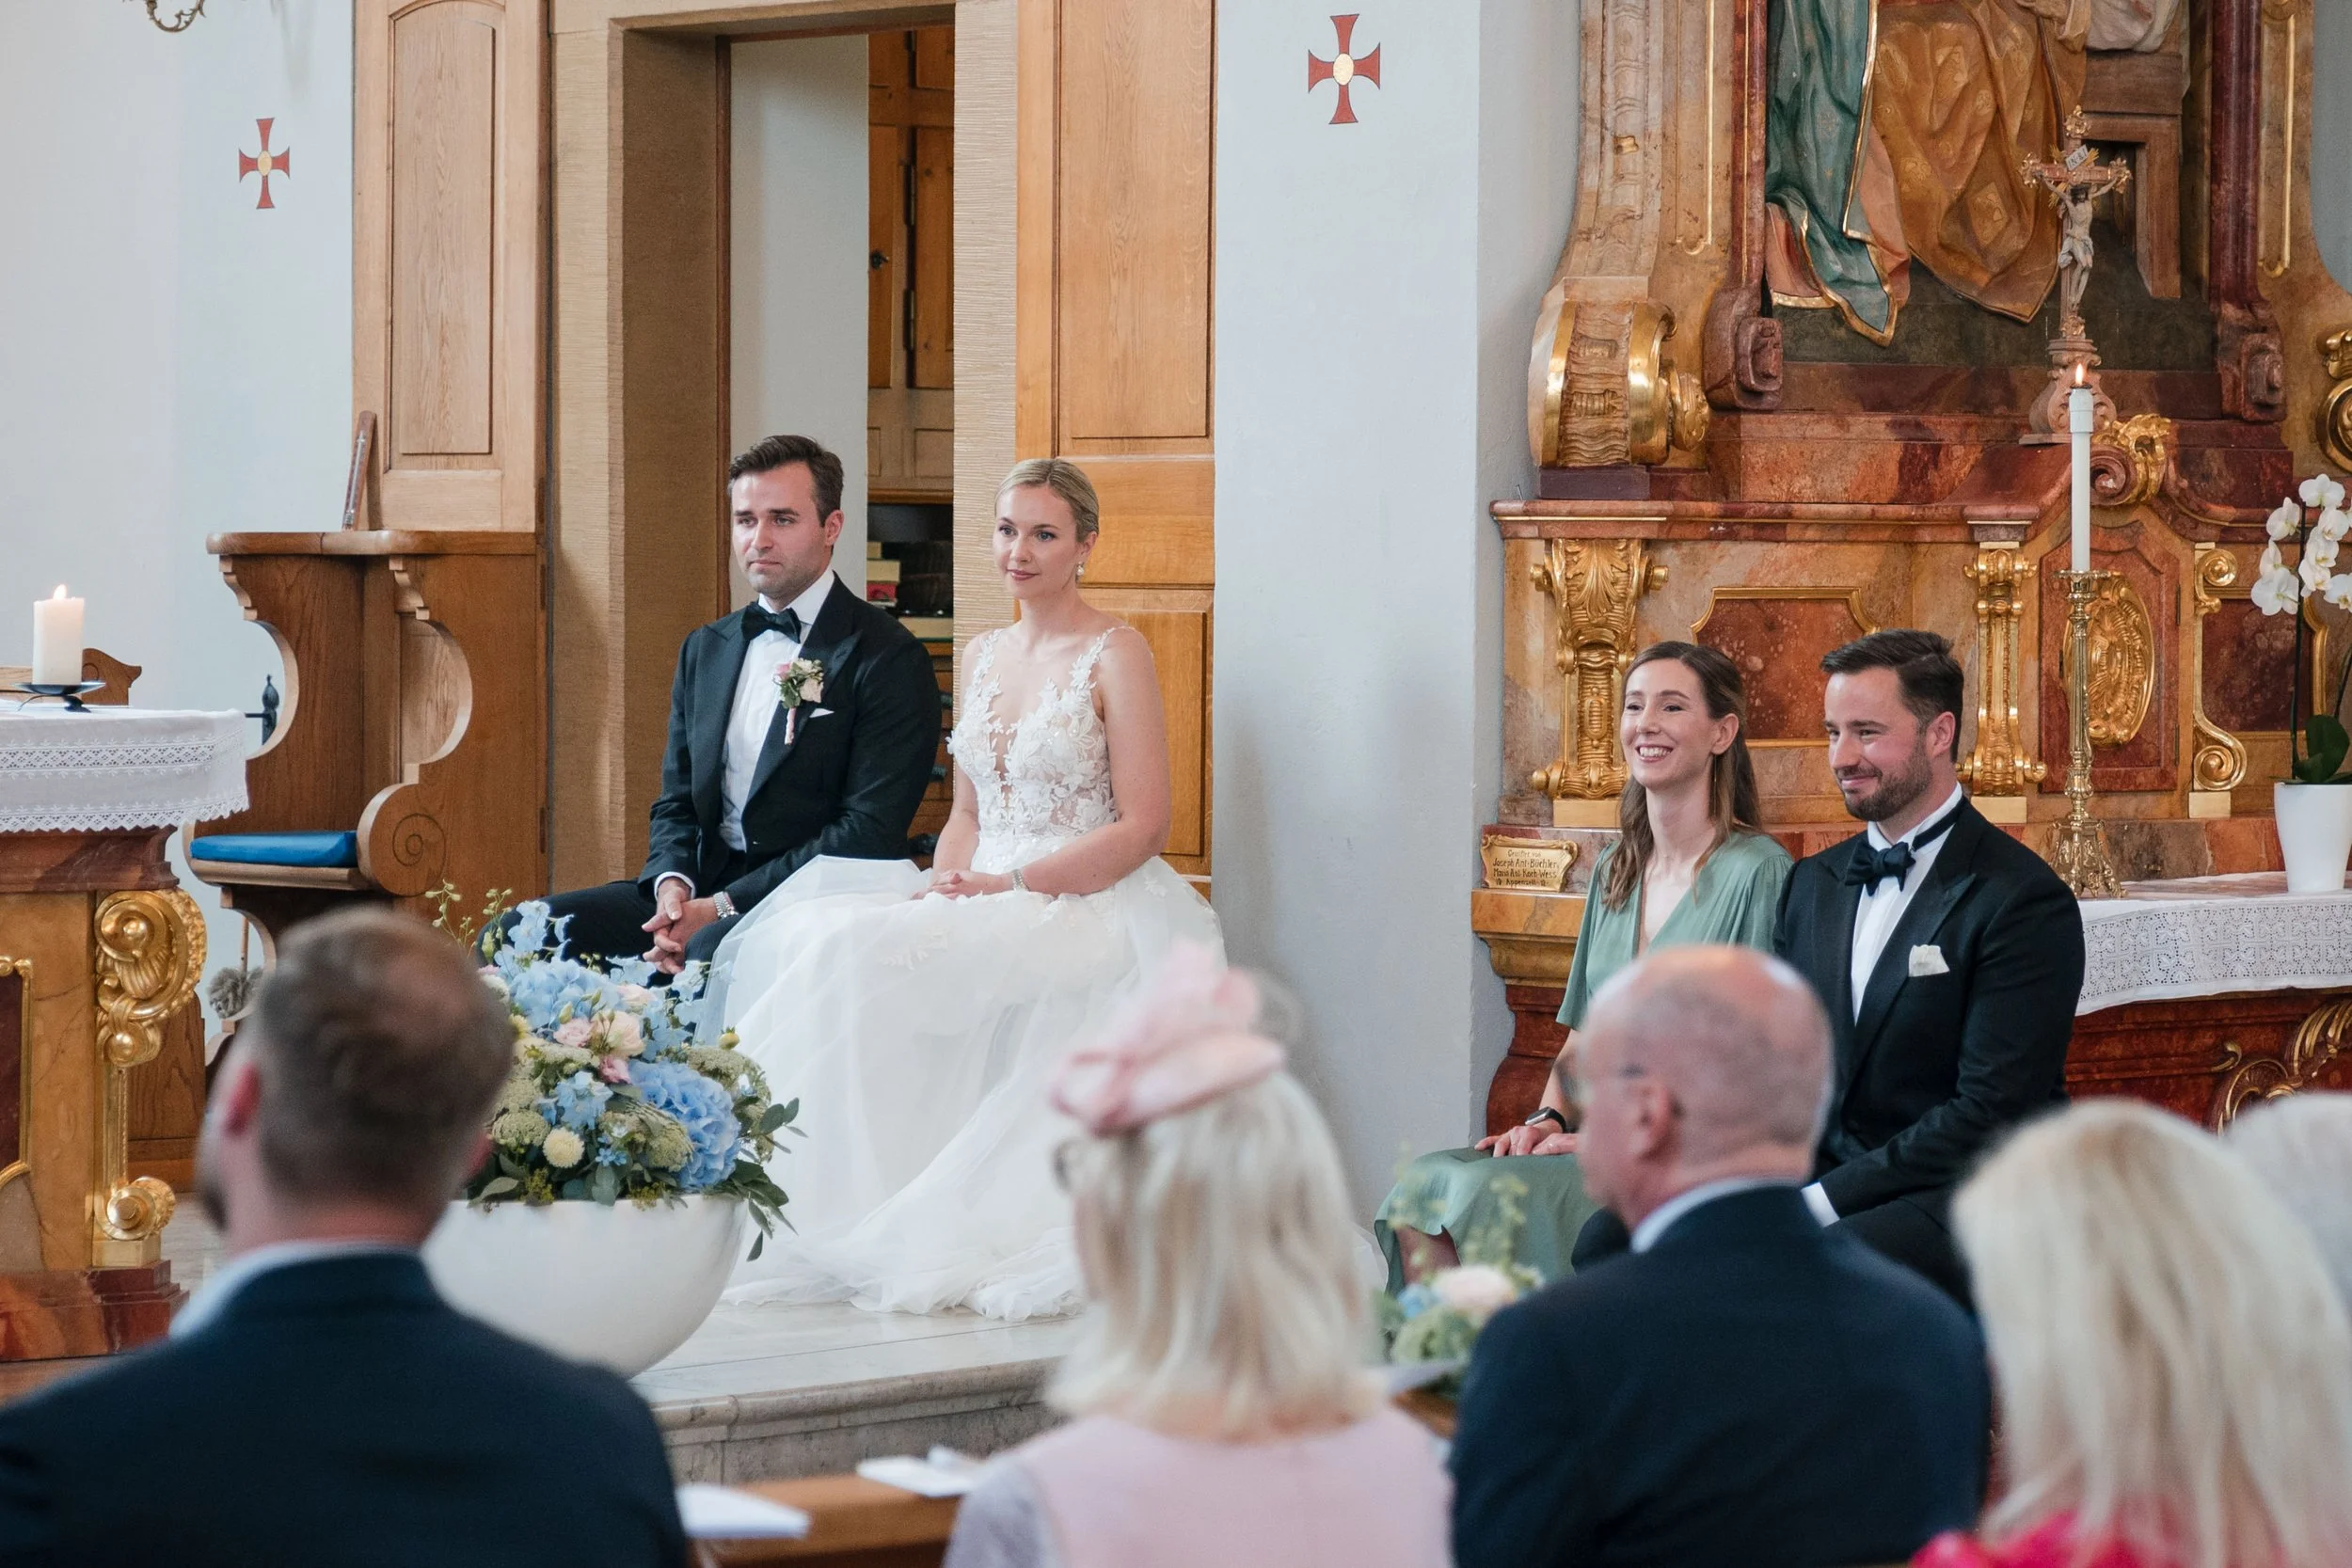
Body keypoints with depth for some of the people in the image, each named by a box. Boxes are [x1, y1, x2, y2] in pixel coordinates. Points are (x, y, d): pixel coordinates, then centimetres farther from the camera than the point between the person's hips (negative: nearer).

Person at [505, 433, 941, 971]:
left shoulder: (889, 659, -4)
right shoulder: (704, 650, 19)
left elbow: (870, 832, -12)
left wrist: (721, 907, -17)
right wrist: (672, 884, -5)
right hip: (701, 888, 7)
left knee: (714, 952, -41)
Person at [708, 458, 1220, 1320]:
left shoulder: (1114, 653, -4)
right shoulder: (985, 656, 17)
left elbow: (1142, 826, -10)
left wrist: (1009, 887, -17)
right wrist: (944, 884, -3)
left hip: (1086, 911, -7)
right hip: (985, 904, 7)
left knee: (869, 957, -29)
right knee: (818, 935, -21)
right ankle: (856, 1219, -23)